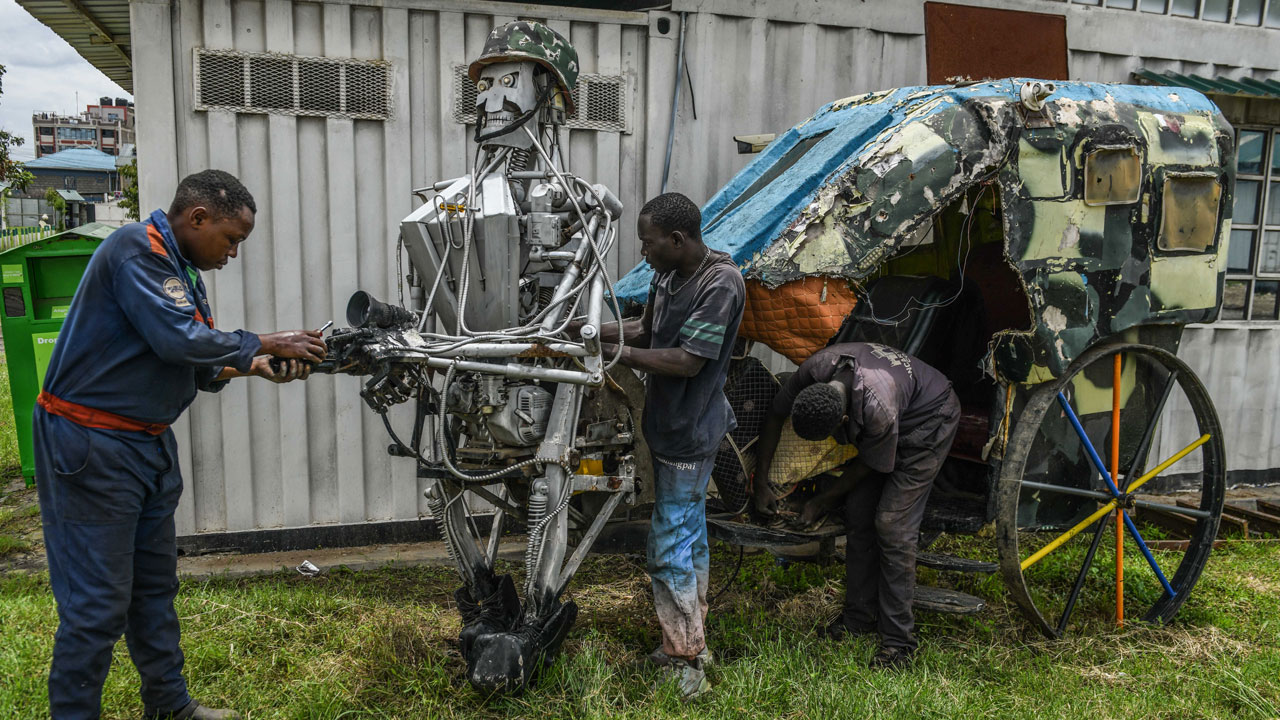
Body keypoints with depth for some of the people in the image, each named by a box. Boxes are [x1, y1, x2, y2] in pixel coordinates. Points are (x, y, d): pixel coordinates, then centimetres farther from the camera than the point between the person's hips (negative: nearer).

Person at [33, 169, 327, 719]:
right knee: (99, 602, -3)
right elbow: (178, 340, -26)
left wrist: (255, 366, -4)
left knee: (156, 586, 17)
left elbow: (195, 366, 13)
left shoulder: (181, 269, 14)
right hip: (91, 446, -10)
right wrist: (266, 343, -16)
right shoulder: (136, 250, -16)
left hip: (148, 446, 10)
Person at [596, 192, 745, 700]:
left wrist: (617, 352, -20)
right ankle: (693, 641, 36)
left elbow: (688, 361, -25)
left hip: (689, 434, -9)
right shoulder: (668, 274, 4)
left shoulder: (721, 285, -23)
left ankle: (688, 666, 10)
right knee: (690, 536, 20)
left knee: (669, 548, -4)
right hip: (672, 428, 9)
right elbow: (646, 329, 13)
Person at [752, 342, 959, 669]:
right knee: (857, 514, 1)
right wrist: (760, 482, -2)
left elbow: (870, 465, -22)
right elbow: (775, 417, -8)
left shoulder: (878, 409, -42)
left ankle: (898, 639, -5)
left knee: (892, 524, -14)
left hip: (929, 422, -6)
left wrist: (821, 501, -8)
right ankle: (860, 616, 16)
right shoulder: (815, 369, -27)